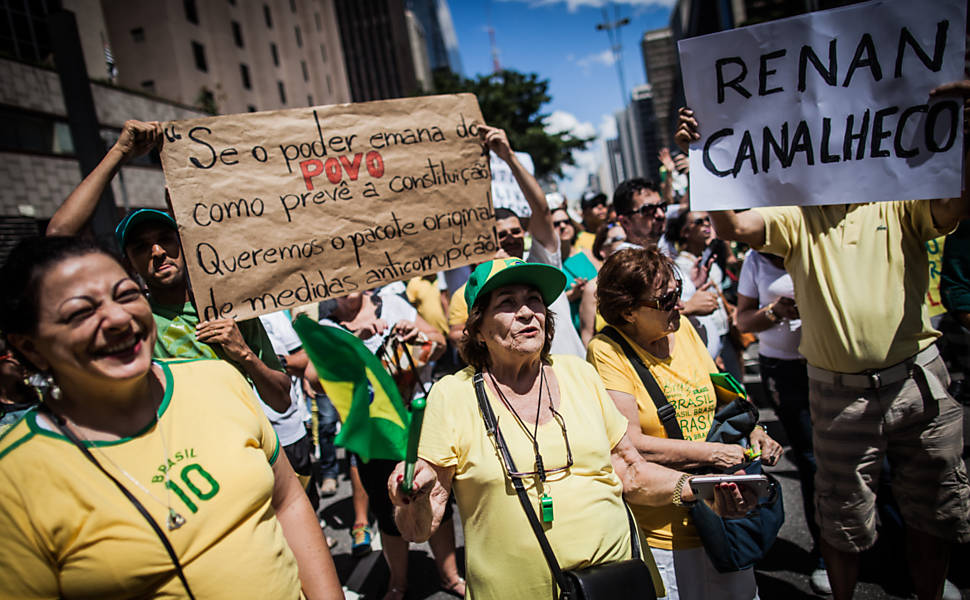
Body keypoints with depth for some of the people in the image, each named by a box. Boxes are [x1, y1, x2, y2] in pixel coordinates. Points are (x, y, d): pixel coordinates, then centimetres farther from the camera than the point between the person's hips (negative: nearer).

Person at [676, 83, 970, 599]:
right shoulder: (797, 217, -1)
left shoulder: (901, 203, 1)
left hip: (919, 380, 2)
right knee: (843, 519, 14)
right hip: (841, 394, -1)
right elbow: (734, 226, -18)